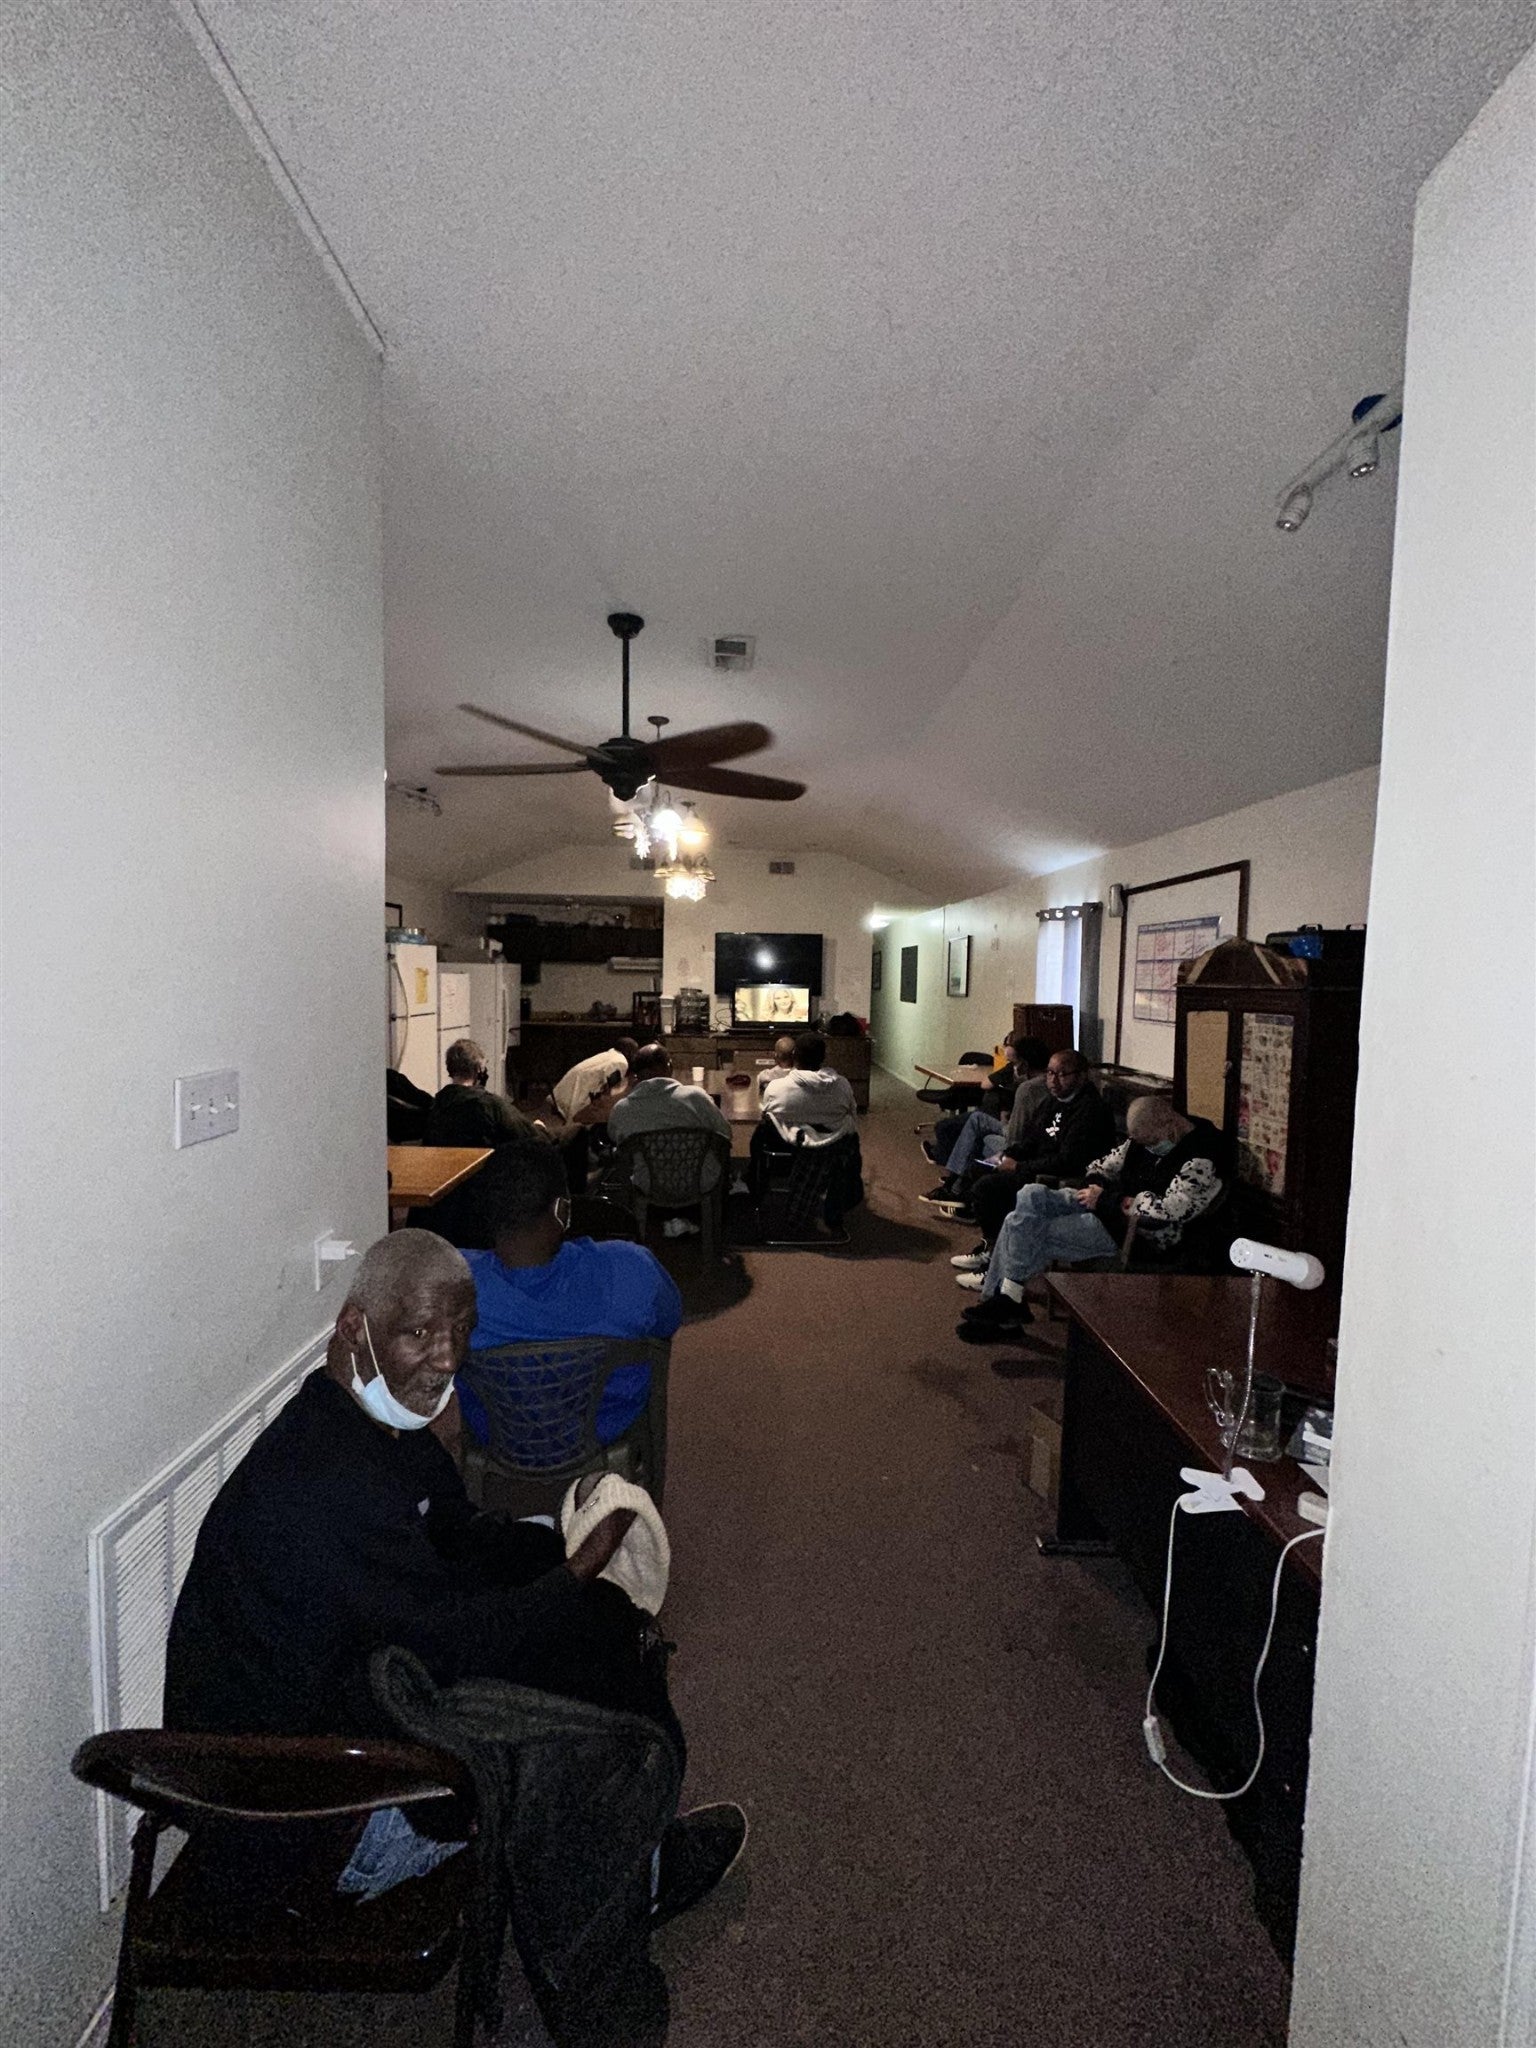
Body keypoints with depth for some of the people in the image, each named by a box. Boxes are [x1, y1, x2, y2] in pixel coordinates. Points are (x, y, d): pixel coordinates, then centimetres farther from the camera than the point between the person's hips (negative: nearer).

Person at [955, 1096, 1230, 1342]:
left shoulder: (1202, 1160, -18)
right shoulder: (1148, 1136, 7)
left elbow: (1169, 1210, -27)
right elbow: (1103, 1166, 15)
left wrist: (1107, 1200, -17)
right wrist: (1096, 1185, -8)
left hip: (1142, 1236, -9)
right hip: (1114, 1207, 9)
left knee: (1031, 1233, -18)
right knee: (1029, 1197, -6)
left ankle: (1006, 1300, 5)